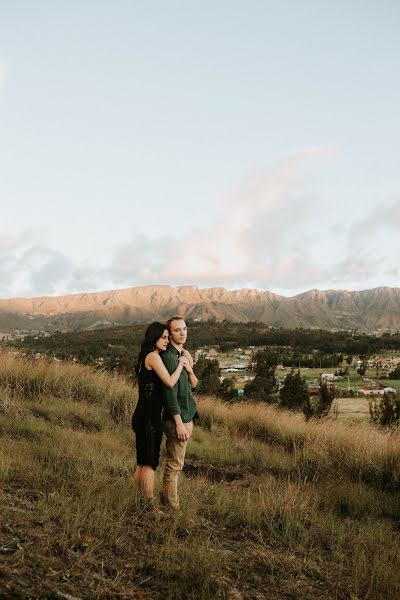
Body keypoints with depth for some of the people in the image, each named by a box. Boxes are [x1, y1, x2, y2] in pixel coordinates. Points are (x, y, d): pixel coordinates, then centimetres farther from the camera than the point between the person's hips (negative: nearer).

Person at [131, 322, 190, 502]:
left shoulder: (145, 357, 17)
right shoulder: (153, 357, -14)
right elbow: (170, 383, -22)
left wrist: (186, 366, 4)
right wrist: (181, 364, -9)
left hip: (142, 415, 10)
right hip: (150, 417, -10)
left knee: (142, 462, 16)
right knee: (150, 463, -1)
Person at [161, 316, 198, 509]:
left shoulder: (182, 355, 12)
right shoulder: (169, 357, -18)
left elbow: (193, 384, 10)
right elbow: (170, 393, -21)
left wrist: (189, 368, -10)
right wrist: (179, 423, -21)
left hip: (186, 417, 10)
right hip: (178, 420, -10)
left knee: (175, 464, 18)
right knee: (174, 465, 0)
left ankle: (168, 499, 30)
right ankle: (172, 506, 10)